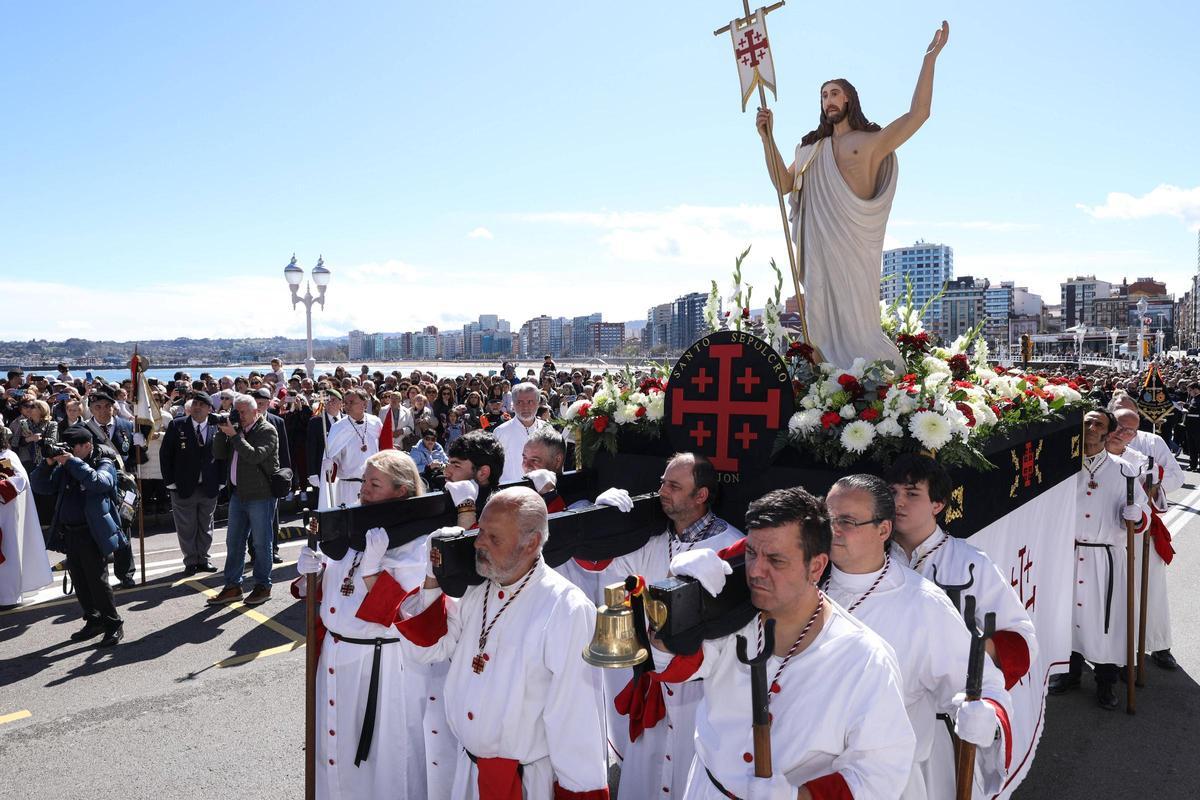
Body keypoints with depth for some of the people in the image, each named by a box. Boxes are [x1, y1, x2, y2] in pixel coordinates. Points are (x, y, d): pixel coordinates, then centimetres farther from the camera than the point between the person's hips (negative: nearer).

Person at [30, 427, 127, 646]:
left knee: (97, 580, -4)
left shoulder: (104, 463, -5)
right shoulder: (65, 466, 11)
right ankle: (94, 620, 26)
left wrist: (73, 462, -23)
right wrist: (48, 464, -5)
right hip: (68, 533, 6)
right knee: (79, 580, 13)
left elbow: (99, 482, -25)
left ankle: (114, 624, 7)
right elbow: (40, 486, 10)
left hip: (92, 533, -6)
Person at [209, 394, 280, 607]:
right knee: (234, 541, 11)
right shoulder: (236, 429, 12)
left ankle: (263, 586, 14)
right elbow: (218, 454, 8)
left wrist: (233, 435, -21)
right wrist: (222, 431, -4)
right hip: (238, 494, 7)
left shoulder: (267, 431, -9)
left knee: (261, 543, 2)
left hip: (260, 495, -7)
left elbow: (254, 456, -23)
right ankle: (232, 587, 20)